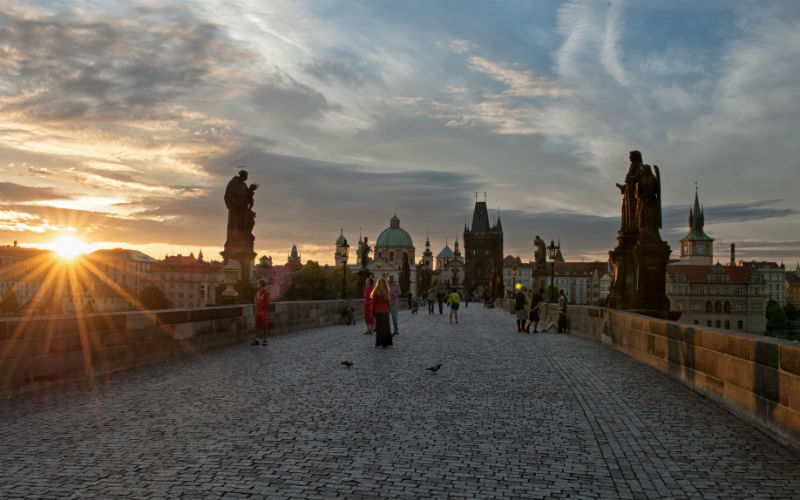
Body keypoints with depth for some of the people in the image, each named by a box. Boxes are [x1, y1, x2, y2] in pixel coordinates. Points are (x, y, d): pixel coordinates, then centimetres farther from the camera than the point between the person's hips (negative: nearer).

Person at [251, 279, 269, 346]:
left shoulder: (266, 292, -13)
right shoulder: (258, 291, 9)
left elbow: (267, 303, -13)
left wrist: (266, 312, -15)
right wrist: (256, 310, 13)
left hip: (264, 312, -6)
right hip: (258, 312, 7)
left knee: (265, 326, 4)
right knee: (257, 326, 9)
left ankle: (264, 340, 11)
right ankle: (256, 340, 15)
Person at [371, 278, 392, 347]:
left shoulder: (375, 292, -10)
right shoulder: (386, 292, 3)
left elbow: (374, 303, -9)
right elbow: (387, 302, 6)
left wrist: (372, 312, -1)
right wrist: (387, 310, 14)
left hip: (378, 311, -4)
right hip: (385, 311, 4)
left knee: (379, 327, 1)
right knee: (386, 327, 6)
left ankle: (379, 342, 3)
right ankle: (386, 342, 8)